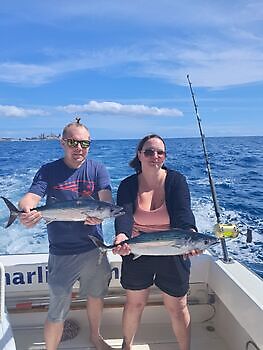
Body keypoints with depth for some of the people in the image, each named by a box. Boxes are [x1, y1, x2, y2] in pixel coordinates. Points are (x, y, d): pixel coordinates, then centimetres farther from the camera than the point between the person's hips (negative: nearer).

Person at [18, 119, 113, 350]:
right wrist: (26, 211, -44)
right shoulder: (48, 171, -6)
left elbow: (106, 200, -16)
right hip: (62, 251, -2)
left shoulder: (98, 169, -3)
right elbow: (32, 196, -19)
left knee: (96, 296, 22)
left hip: (93, 247, 3)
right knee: (57, 311, 4)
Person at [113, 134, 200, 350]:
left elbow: (183, 214, -25)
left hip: (173, 254, -1)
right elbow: (123, 214, -24)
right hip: (137, 252, 1)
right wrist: (122, 236, -45)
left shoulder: (176, 180, -12)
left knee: (177, 307, 14)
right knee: (134, 303, 18)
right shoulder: (128, 185, -9)